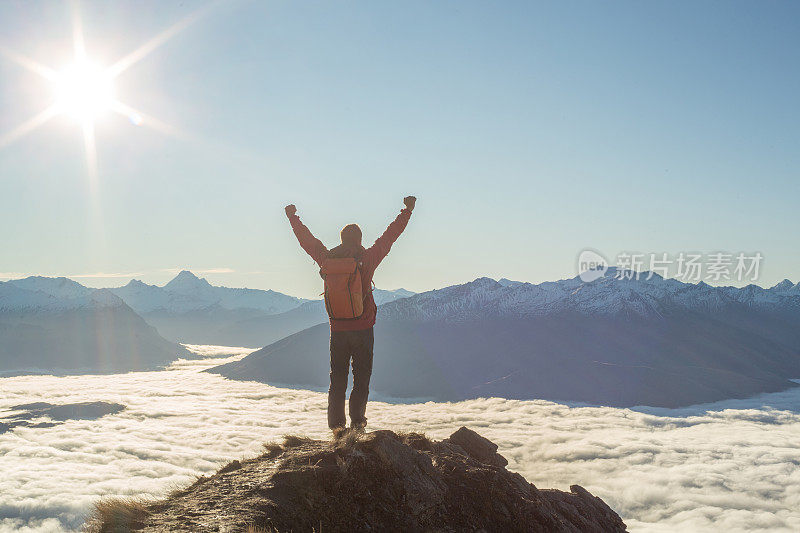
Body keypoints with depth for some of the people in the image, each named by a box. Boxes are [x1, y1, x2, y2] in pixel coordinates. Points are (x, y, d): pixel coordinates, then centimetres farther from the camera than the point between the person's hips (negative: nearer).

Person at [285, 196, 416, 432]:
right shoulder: (367, 258, -8)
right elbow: (390, 236, 0)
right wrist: (407, 210, 10)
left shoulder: (328, 259, 0)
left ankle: (337, 425, 11)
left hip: (337, 330, 3)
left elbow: (307, 240, 15)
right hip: (363, 329, -3)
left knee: (337, 378, 10)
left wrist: (292, 217, 30)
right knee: (362, 377, 6)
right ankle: (357, 423, 3)